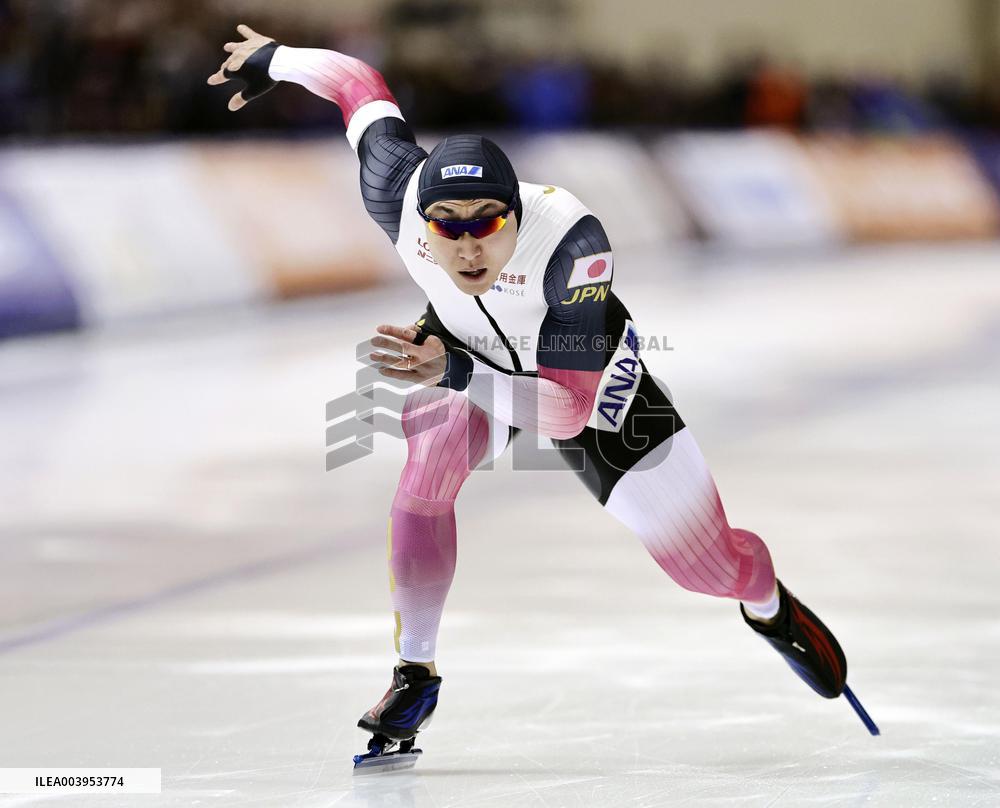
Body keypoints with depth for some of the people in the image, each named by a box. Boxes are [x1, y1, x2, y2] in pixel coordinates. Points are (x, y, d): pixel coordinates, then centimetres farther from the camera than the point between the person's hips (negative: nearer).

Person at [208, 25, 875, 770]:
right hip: (464, 352, 2)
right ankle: (415, 674, -18)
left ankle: (767, 601, 44)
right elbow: (362, 85, -14)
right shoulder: (398, 198, -34)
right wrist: (273, 57, 4)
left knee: (710, 566, 4)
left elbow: (569, 406, -43)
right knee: (430, 454, -33)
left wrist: (454, 372, -56)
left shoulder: (570, 239, -43)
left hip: (589, 371, -2)